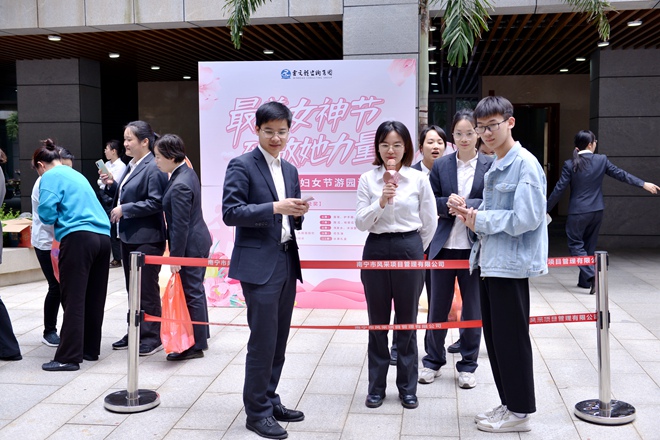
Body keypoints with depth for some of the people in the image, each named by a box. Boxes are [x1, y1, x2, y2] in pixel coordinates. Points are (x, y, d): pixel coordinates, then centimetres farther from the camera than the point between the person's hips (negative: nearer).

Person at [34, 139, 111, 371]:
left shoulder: (50, 177, 3)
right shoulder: (76, 174, 25)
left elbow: (46, 213, -7)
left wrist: (55, 219, 14)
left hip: (78, 238, -8)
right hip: (102, 237, 8)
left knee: (73, 300, -6)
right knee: (94, 298, 12)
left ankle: (68, 357, -5)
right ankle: (90, 349, 21)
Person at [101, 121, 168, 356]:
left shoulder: (153, 168, -16)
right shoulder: (132, 166, 12)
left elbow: (155, 202, -23)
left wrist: (124, 210, -19)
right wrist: (112, 185, 3)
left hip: (146, 239, -10)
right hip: (128, 237, 10)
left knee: (147, 289, 0)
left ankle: (152, 337, 11)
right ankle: (136, 333, 28)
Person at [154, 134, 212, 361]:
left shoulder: (179, 186, -23)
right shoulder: (188, 172, 7)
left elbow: (180, 225, -21)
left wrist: (175, 257, -17)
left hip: (190, 246, -10)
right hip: (199, 241, 10)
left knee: (191, 294, 0)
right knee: (196, 291, 18)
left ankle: (195, 346, 10)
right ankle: (200, 337, 31)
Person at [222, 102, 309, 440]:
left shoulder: (290, 170, 16)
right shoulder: (241, 165, -5)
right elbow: (230, 212, -14)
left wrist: (298, 212, -3)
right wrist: (275, 207, -22)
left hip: (287, 263, 7)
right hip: (259, 265, -7)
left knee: (279, 340, 13)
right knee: (262, 342, -3)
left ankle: (270, 401, 27)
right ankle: (257, 412, 11)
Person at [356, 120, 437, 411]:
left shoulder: (419, 179, -1)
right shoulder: (368, 179, 0)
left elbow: (430, 223, 6)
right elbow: (360, 223, -4)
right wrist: (381, 202, -18)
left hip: (410, 250, -1)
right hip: (376, 251, 1)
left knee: (407, 322, 8)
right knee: (377, 322, 9)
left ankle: (408, 387, 21)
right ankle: (376, 387, 22)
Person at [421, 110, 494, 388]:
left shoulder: (490, 165, -1)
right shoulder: (440, 165, 5)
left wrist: (467, 205, -22)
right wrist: (447, 203, -17)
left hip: (475, 247, -1)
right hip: (444, 245, 1)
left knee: (473, 308, 8)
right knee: (437, 306, 10)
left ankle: (468, 365, 24)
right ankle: (433, 360, 27)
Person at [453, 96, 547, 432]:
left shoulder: (525, 164, -13)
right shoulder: (494, 167, 15)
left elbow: (527, 217, -21)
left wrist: (481, 220, -13)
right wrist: (473, 216, 2)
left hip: (511, 263, -9)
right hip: (489, 261, 9)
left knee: (511, 339, 1)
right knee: (493, 338, 15)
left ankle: (519, 412, 15)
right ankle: (508, 403, 28)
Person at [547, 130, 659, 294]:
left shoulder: (570, 165, -11)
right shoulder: (602, 160, -4)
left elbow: (559, 189, -10)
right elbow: (621, 174, -2)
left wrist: (546, 209, -3)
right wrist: (643, 184, 5)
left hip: (578, 212, -4)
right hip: (597, 211, 4)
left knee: (576, 244, 4)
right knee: (589, 245, 16)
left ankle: (590, 274, -17)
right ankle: (584, 280, 24)